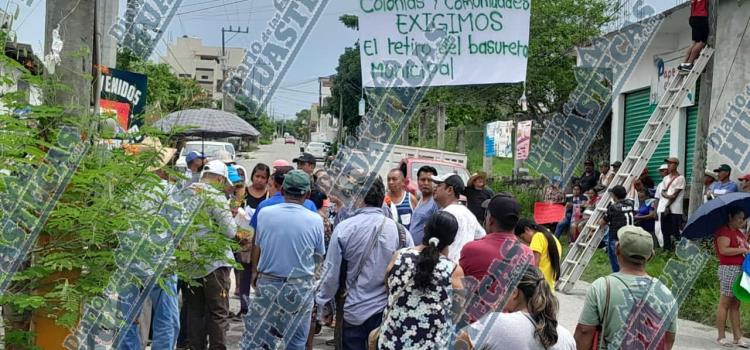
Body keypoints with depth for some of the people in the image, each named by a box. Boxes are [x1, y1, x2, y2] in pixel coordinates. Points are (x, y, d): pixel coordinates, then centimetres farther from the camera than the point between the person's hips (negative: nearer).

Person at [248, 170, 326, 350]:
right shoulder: (315, 220, -10)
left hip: (267, 283, 2)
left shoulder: (264, 213, -6)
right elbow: (318, 257, 2)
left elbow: (257, 247, 7)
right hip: (300, 287, -2)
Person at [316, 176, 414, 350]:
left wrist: (323, 305, 5)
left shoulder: (344, 228, -12)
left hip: (354, 311, -1)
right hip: (388, 311, 1)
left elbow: (332, 272, -8)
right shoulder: (400, 231, -8)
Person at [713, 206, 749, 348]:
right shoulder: (724, 231, -11)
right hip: (729, 269, -9)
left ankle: (738, 338, 11)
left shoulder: (738, 232, 18)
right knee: (725, 303, -3)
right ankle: (721, 337, 2)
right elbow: (723, 250, -21)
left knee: (735, 304, 9)